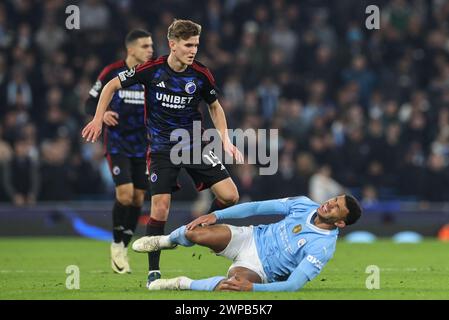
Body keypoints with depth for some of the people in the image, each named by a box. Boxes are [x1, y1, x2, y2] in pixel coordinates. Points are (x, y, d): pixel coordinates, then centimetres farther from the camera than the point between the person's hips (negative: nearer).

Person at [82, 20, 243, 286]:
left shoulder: (202, 75, -7)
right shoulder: (151, 70, -13)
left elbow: (215, 106, 11)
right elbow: (113, 86, 0)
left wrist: (225, 140, 2)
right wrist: (98, 119, -4)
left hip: (196, 144, 2)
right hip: (162, 148, -2)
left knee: (230, 196, -11)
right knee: (160, 207, -12)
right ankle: (153, 272, 1)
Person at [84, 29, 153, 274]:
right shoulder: (112, 73, -8)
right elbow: (90, 103, -1)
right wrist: (101, 113, -22)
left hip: (143, 145, 4)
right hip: (117, 143, -4)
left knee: (138, 198, 3)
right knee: (125, 194, -17)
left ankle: (124, 249, 19)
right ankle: (117, 245, 4)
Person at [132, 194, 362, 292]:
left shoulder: (323, 246, -23)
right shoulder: (305, 205, -6)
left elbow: (293, 285, -29)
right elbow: (258, 207, 1)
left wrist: (251, 287, -37)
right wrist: (216, 216, -5)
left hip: (257, 269, -5)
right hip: (252, 238, 5)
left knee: (229, 287, -40)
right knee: (194, 233, -18)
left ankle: (183, 284, -12)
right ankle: (167, 241, 20)